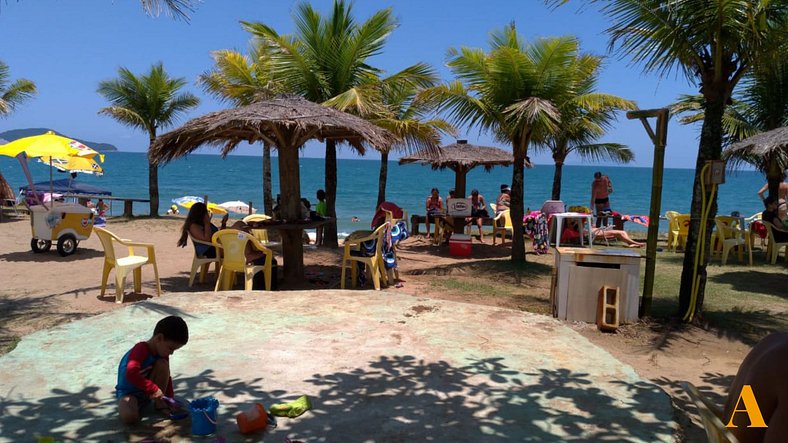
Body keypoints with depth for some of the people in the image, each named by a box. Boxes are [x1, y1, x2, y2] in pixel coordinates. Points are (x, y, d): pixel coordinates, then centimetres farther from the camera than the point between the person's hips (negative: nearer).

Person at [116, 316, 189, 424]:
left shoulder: (162, 353, -3)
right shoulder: (141, 349, -28)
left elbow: (167, 377, 7)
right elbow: (131, 374, -44)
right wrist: (153, 389, -40)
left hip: (147, 391, 6)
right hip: (128, 392, -6)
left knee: (162, 364, -19)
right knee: (129, 417, -36)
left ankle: (159, 403, -6)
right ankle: (132, 404, 1)